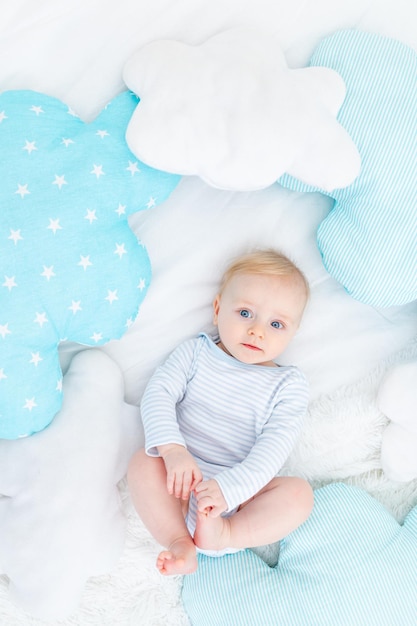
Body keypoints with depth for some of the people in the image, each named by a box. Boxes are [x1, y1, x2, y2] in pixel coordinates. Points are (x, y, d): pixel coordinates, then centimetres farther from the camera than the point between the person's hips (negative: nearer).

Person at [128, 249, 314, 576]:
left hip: (241, 491, 0)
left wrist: (229, 487, -26)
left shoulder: (289, 384, 1)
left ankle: (226, 533, -28)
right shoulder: (195, 351, 5)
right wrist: (172, 448, -27)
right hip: (182, 479, 1)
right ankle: (179, 542, -26)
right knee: (143, 462, -27)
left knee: (299, 493, -23)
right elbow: (158, 392, -8)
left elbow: (274, 446, -11)